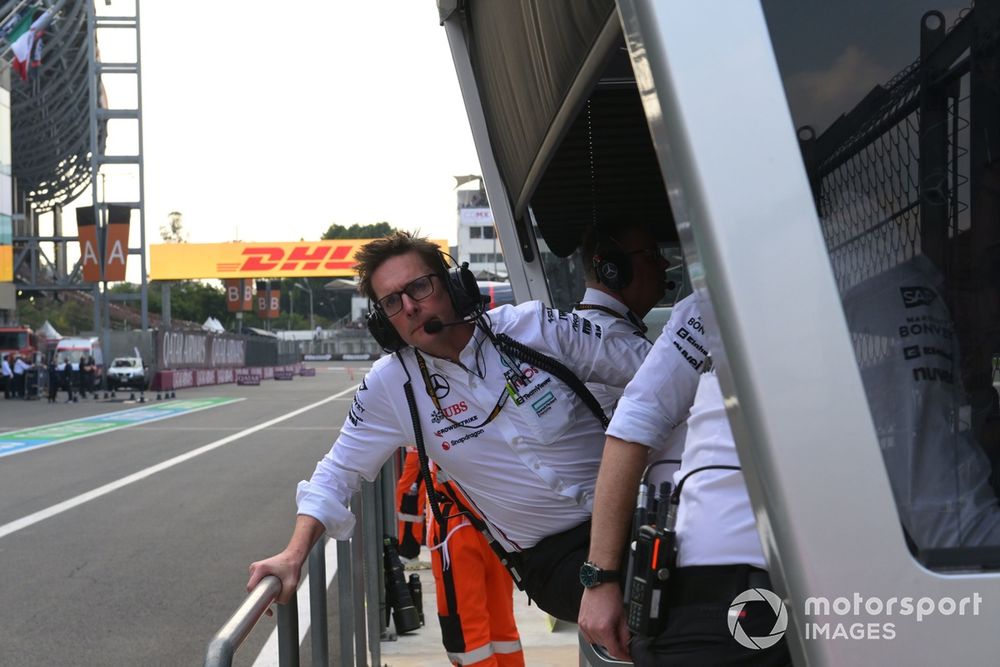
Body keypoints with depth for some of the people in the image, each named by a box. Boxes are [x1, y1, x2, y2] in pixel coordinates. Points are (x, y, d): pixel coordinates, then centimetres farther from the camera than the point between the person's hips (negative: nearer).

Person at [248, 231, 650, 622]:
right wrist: (294, 556, -5)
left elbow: (651, 367, 2)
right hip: (552, 556, -1)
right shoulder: (389, 387, -1)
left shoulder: (536, 326, -3)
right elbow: (337, 474, 7)